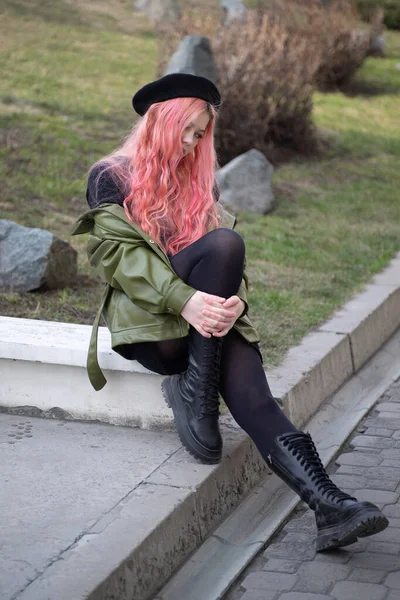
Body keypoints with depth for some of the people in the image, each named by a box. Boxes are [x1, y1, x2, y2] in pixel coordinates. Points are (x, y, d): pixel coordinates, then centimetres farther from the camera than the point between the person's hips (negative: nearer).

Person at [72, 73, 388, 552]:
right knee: (224, 243, -29)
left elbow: (228, 262, 10)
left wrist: (235, 299, -14)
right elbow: (118, 255, -9)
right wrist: (184, 299, -24)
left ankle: (327, 502, -42)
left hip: (203, 317, 4)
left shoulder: (199, 182, 22)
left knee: (252, 394, -27)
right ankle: (195, 398, -27)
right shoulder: (111, 177, 7)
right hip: (145, 318, -4)